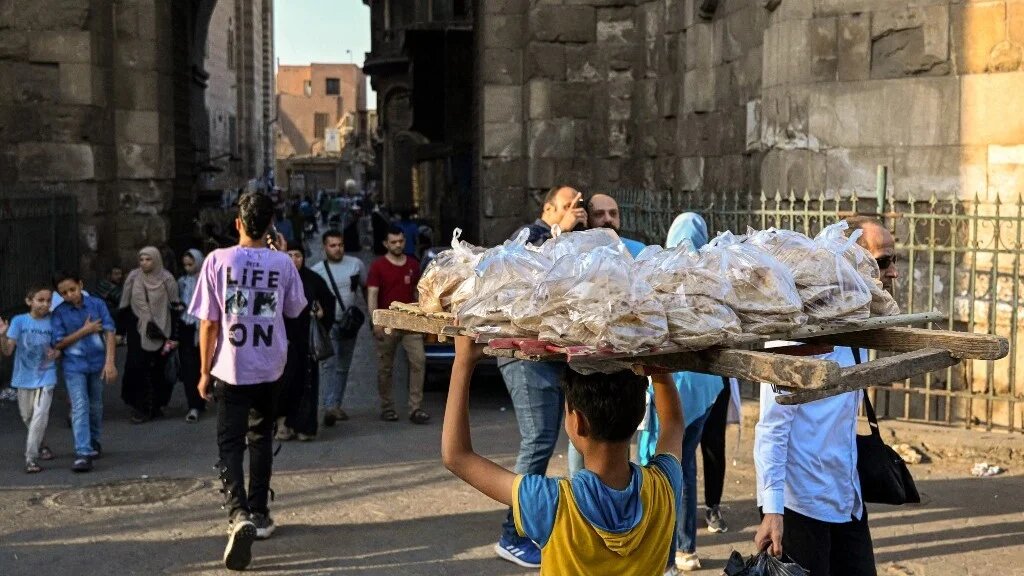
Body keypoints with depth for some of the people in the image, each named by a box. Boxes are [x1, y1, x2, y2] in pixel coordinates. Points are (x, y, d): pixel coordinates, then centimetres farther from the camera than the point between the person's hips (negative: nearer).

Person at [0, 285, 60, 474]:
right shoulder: (19, 321, -7)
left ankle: (31, 458, -8)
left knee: (40, 417, -12)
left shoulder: (52, 323, -5)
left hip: (45, 377, -1)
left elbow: (58, 348, 7)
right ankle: (41, 446, 39)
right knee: (27, 416, 16)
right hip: (24, 377, 2)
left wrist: (56, 353, -16)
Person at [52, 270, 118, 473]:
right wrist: (84, 331, -14)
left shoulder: (97, 304, -5)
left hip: (98, 363, 2)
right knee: (80, 407, -11)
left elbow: (109, 332, -8)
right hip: (74, 367, -1)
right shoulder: (59, 313, -5)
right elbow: (58, 343, -7)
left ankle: (95, 442, 38)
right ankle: (83, 453, -14)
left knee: (95, 406, 17)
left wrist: (110, 362, -15)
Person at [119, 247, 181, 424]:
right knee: (137, 366, -8)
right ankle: (140, 407, -1)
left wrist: (173, 336, -5)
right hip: (138, 329, 1)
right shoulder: (133, 278, 1)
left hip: (159, 330, -1)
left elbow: (174, 308, -2)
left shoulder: (166, 279, -3)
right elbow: (125, 306, 7)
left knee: (158, 369, 3)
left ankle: (155, 405, 16)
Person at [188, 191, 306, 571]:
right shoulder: (282, 262, -5)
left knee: (230, 444, 2)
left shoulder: (218, 260, -9)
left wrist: (205, 371, 3)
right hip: (270, 368, 2)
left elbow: (208, 322, -7)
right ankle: (259, 514, 25)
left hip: (231, 369, -2)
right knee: (261, 440, 19)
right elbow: (295, 309, 12)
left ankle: (239, 515, -18)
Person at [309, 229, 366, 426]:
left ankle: (337, 405, 20)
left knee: (343, 367, 10)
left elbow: (366, 289, 13)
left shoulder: (356, 264, 4)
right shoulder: (317, 270, -3)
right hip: (327, 323, -4)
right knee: (328, 364, -17)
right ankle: (329, 406, -25)